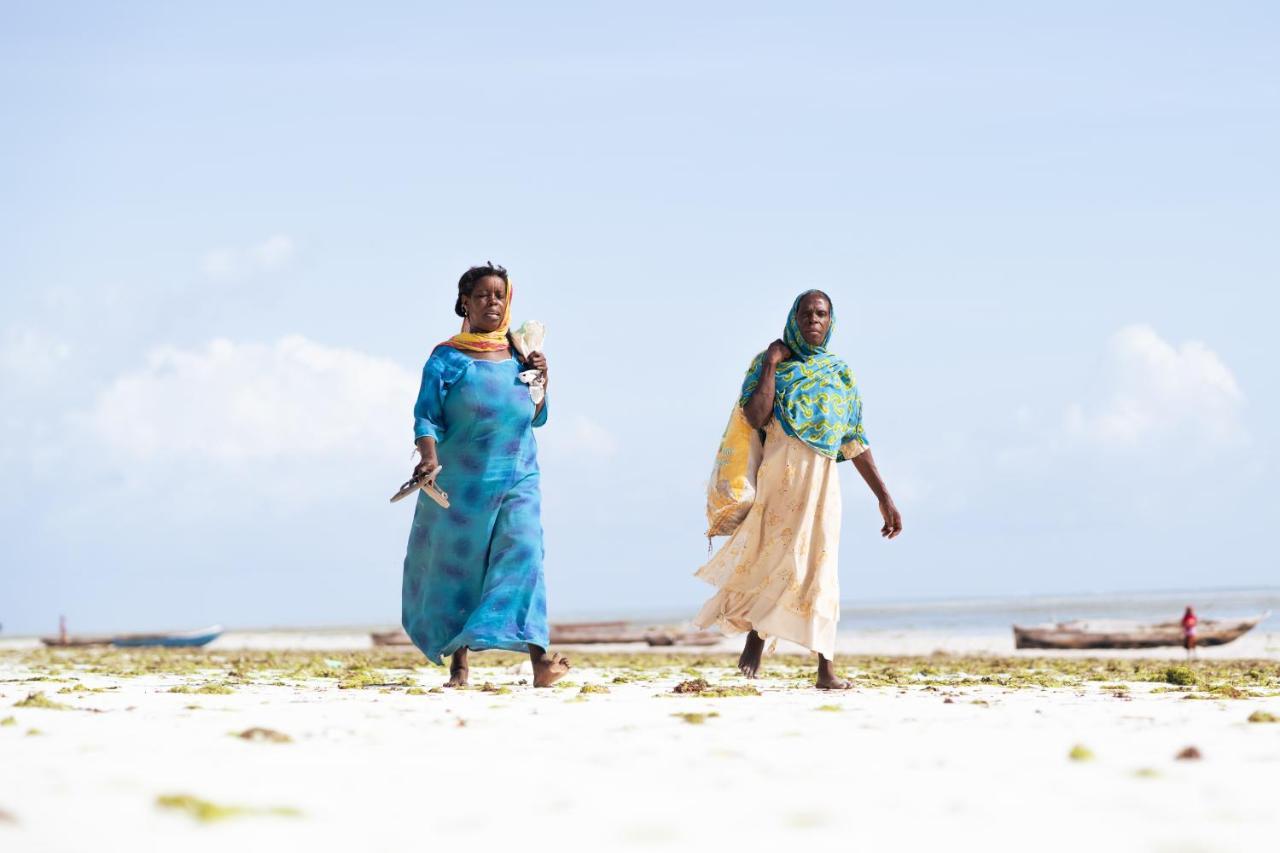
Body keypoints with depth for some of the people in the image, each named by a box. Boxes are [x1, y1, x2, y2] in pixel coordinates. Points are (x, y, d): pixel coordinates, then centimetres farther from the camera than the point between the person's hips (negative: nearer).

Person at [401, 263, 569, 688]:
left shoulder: (519, 354, 10)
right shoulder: (447, 358, -1)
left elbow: (537, 417, 18)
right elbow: (427, 415, -7)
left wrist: (541, 381, 0)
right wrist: (429, 457, -25)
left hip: (517, 478, 2)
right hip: (462, 481, -2)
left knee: (522, 551, -15)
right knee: (456, 565, 4)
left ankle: (538, 660, -26)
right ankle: (458, 663, 18)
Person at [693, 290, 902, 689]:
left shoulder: (840, 373, 16)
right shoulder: (771, 362, 6)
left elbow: (855, 442, 14)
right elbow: (757, 418, -11)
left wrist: (884, 497, 10)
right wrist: (770, 365, -9)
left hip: (822, 478, 3)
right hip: (780, 471, -3)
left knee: (819, 564, -1)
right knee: (774, 555, -7)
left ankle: (826, 668, -2)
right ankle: (755, 635, 12)